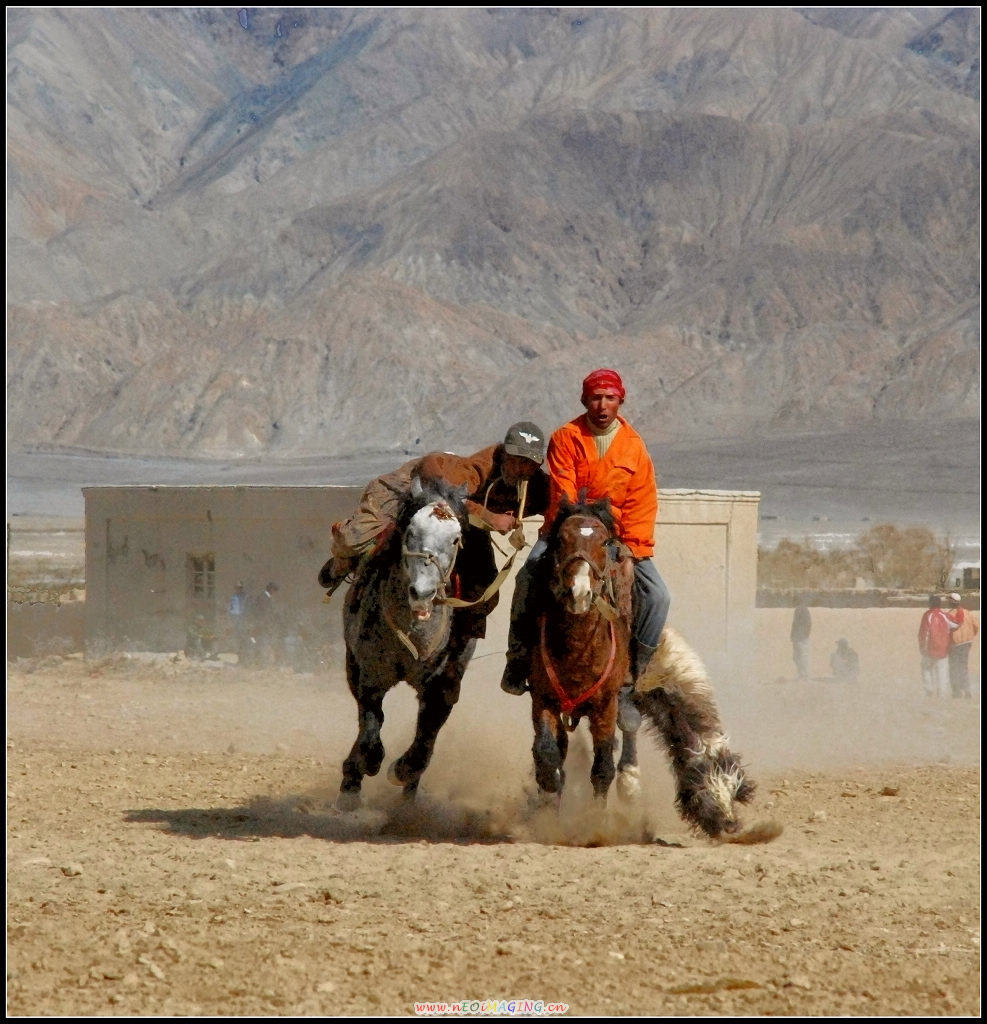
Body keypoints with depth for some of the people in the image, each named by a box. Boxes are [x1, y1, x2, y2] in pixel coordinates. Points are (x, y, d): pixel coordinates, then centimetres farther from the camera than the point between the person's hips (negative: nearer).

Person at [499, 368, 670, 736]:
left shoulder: (634, 447, 1)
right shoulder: (566, 439, -4)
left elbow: (641, 507, 0)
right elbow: (562, 495, -11)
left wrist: (630, 550, -13)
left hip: (616, 536, 2)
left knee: (657, 597, -18)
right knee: (529, 574, -30)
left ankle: (626, 684, -10)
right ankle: (519, 658, -12)